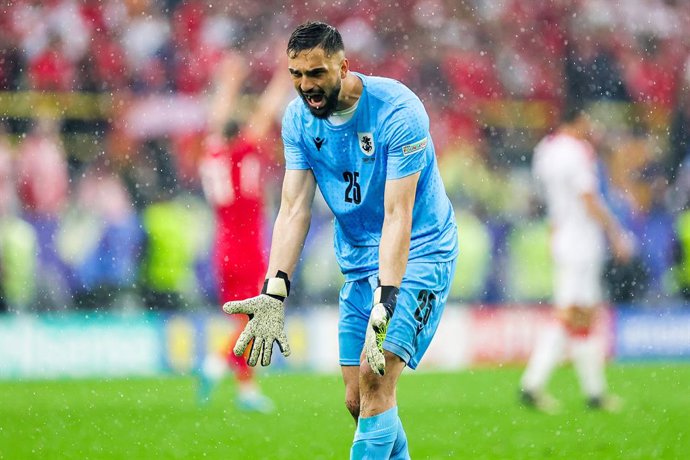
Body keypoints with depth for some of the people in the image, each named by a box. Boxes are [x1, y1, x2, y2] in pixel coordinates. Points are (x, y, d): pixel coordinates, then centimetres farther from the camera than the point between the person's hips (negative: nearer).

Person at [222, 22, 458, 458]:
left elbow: (397, 215, -28)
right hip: (359, 259, 6)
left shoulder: (397, 111, -23)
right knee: (358, 400, 4)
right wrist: (274, 294, -22)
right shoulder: (299, 118, -5)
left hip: (419, 253, -6)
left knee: (375, 376, -21)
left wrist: (384, 304, -37)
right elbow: (295, 209, -9)